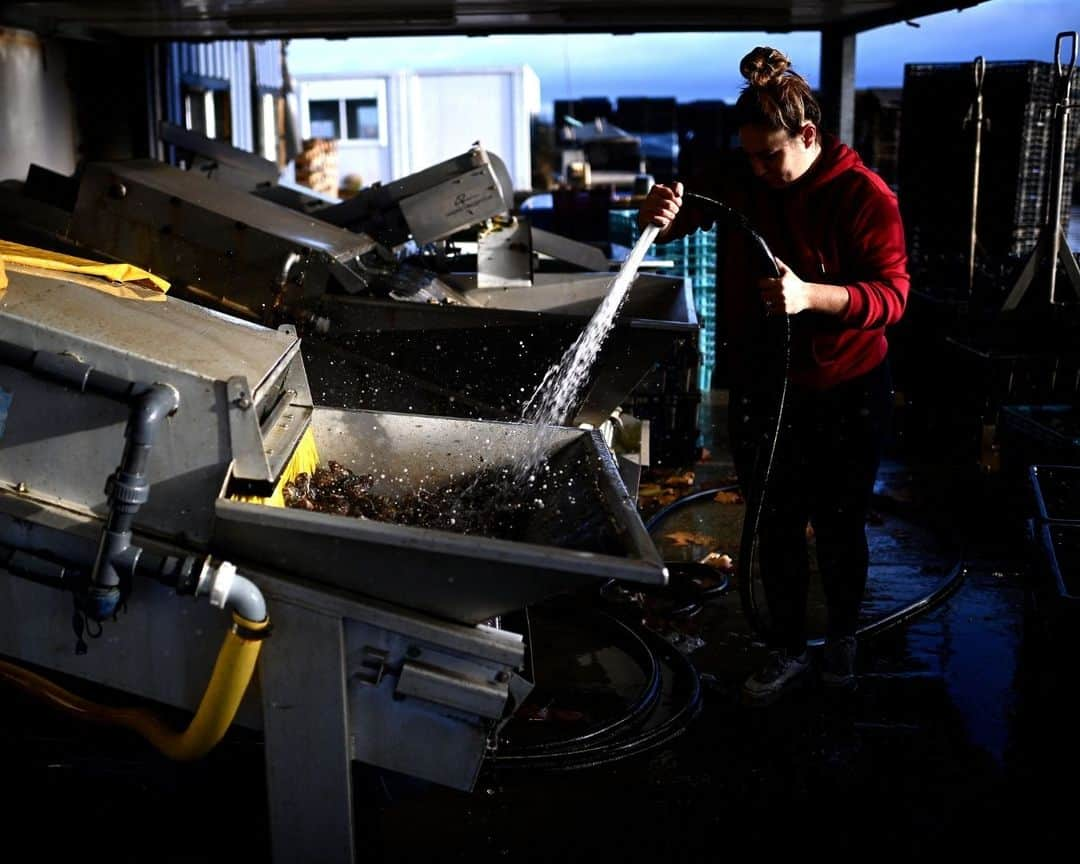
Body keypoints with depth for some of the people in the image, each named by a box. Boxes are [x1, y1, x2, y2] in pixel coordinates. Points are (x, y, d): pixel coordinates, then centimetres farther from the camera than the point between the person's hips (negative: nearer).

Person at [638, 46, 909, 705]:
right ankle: (788, 651, 30)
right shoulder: (740, 186, -3)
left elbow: (891, 295, -22)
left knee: (838, 527, 11)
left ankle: (843, 637, 37)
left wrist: (811, 296, -40)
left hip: (846, 396, -3)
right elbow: (676, 216, 1)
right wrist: (661, 214, -26)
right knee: (776, 528, 13)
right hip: (762, 391, 4)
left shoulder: (865, 196, -15)